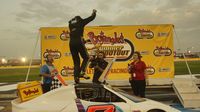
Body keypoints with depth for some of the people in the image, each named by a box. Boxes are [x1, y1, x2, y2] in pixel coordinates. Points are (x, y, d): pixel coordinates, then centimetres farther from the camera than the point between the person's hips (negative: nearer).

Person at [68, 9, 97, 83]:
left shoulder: (70, 24, 23)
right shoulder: (80, 22, 11)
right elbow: (91, 18, 15)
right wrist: (94, 12, 37)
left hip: (71, 43, 5)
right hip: (79, 42, -5)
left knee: (76, 61, 10)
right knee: (86, 57, 6)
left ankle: (76, 76, 2)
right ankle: (82, 72, -12)